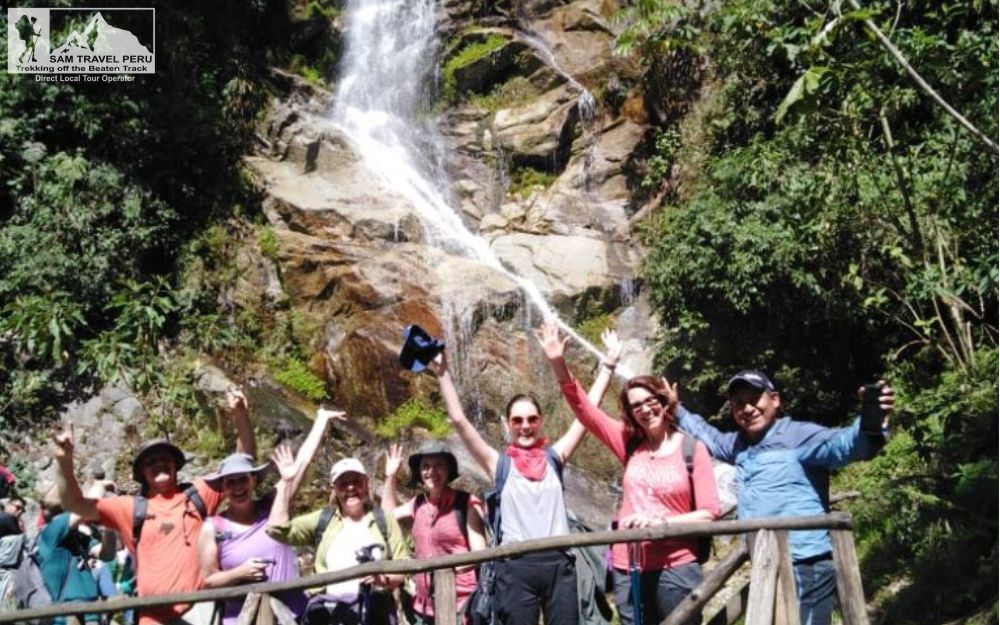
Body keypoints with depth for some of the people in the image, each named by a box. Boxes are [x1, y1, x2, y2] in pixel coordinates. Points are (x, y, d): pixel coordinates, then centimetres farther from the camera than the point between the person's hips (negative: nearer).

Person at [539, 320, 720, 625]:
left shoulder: (692, 449, -1)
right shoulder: (630, 445, 7)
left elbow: (710, 512, -4)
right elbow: (583, 408, 2)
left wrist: (660, 522, -16)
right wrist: (558, 363, -9)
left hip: (676, 568, -3)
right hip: (628, 568, 3)